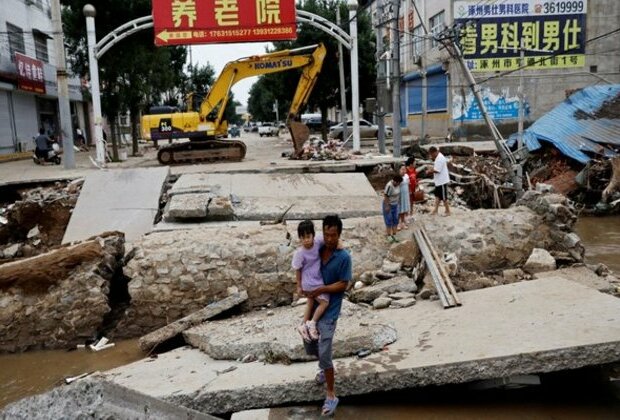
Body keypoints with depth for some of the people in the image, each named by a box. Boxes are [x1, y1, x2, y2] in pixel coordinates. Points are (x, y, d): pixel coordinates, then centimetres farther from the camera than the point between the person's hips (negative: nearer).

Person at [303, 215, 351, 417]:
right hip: (313, 306, 6)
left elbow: (343, 285, -14)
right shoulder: (318, 249, -1)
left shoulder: (344, 257, -16)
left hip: (329, 311, -6)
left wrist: (321, 290, -22)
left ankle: (331, 395, 10)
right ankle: (326, 368, 50)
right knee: (310, 346, 21)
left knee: (324, 355, -6)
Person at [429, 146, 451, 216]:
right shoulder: (439, 157, 9)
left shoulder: (440, 159, -23)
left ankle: (447, 211, 10)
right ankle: (435, 210, 24)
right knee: (437, 196, 16)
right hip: (438, 181, 11)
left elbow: (437, 170, -26)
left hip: (442, 181, -11)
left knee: (444, 197, 0)